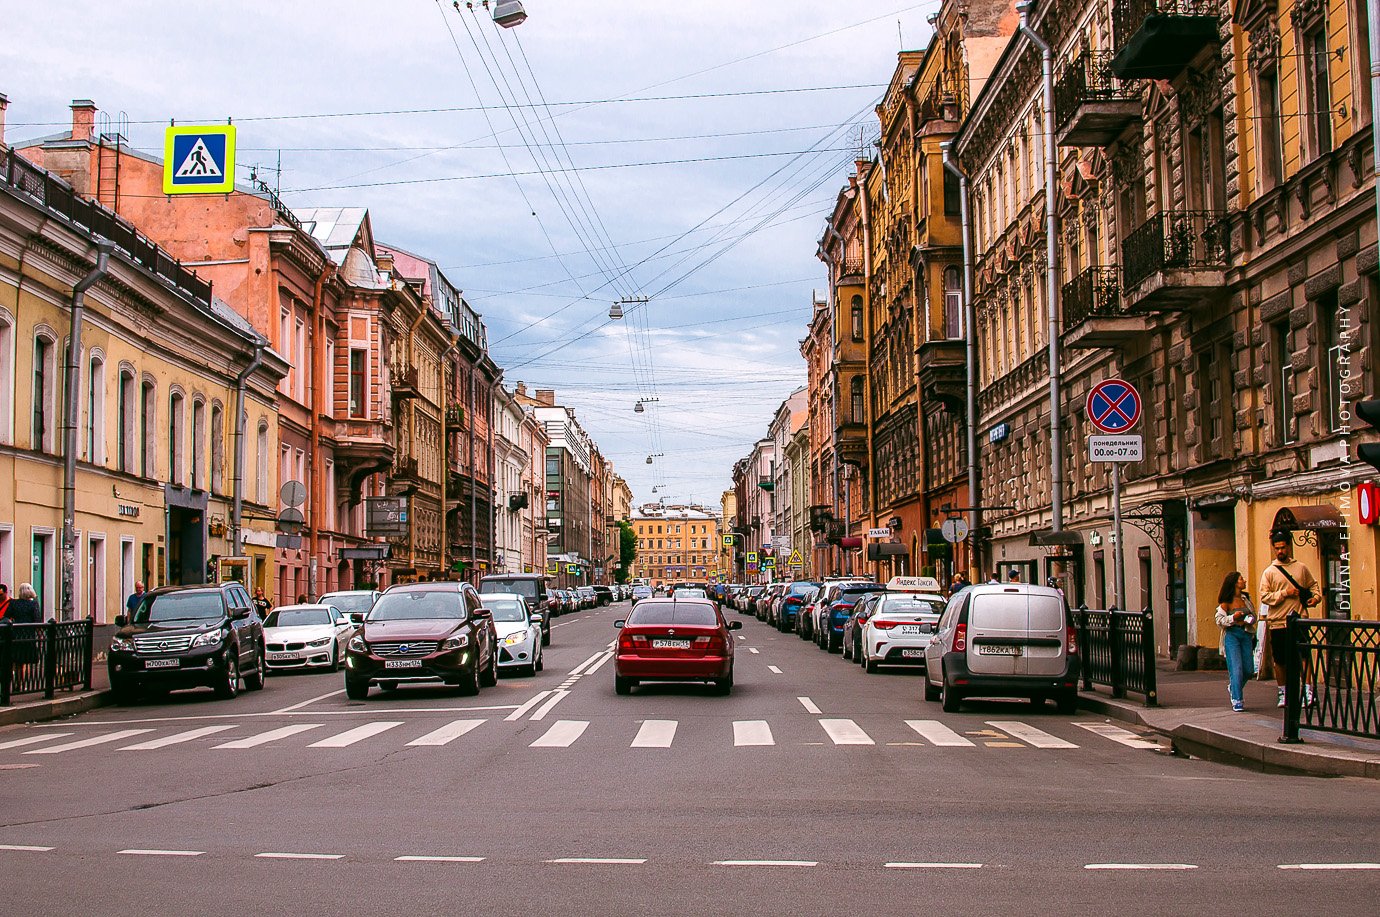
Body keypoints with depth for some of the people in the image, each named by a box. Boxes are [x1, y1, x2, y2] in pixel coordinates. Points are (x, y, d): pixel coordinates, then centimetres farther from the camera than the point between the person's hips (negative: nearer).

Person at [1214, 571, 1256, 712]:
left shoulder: (1246, 598, 10)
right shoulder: (1226, 602, -5)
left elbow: (1254, 615, 19)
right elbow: (1219, 620, -4)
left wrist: (1250, 620, -3)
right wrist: (1233, 618, -19)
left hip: (1246, 634, 5)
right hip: (1231, 635, -5)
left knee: (1248, 669, 5)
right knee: (1236, 669, -11)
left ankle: (1233, 688, 32)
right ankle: (1237, 701, -6)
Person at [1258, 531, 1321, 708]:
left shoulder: (1301, 568, 11)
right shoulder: (1269, 572, 4)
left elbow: (1313, 585, 21)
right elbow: (1264, 596, -3)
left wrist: (1316, 596, 1)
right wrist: (1285, 593, -13)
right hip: (1277, 622, 0)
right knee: (1280, 661, 7)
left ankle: (1308, 691, -10)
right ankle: (1282, 693, 19)